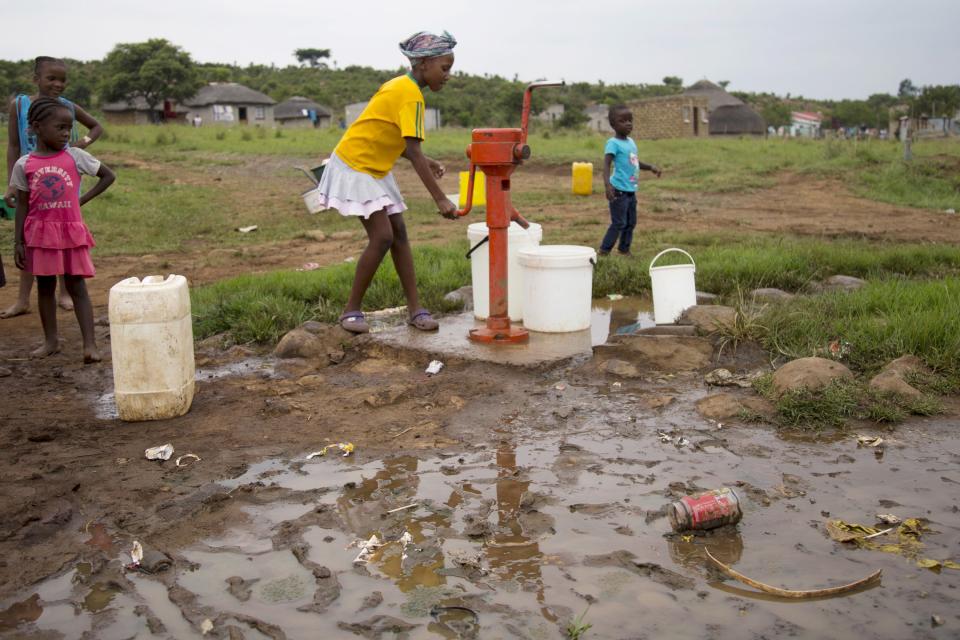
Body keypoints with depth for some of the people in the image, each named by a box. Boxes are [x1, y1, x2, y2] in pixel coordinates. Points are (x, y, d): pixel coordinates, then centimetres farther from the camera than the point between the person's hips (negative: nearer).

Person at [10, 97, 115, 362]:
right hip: (40, 234, 1)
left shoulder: (75, 156, -4)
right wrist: (18, 242, 1)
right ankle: (51, 340, 21)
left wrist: (83, 199, -2)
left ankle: (90, 343, -3)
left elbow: (109, 176, 5)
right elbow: (22, 205, 2)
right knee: (45, 287, 10)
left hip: (71, 232, -1)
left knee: (76, 286, 0)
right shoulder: (24, 165, -2)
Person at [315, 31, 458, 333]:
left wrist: (426, 162, -2)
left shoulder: (401, 86, 8)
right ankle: (351, 310, 1)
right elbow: (414, 153, -27)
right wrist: (440, 199, -28)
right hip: (355, 166, -10)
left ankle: (415, 309, 7)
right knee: (382, 237, -13)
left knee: (399, 233, 5)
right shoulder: (410, 95, -21)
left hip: (374, 169, 10)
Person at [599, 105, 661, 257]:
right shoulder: (613, 143, -13)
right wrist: (607, 185, -36)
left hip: (631, 190, 8)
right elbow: (606, 164, -23)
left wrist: (650, 167, 17)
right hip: (619, 190, -8)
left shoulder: (631, 142, 13)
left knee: (631, 222, 15)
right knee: (618, 223, -7)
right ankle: (604, 251, 1)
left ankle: (624, 250, 26)